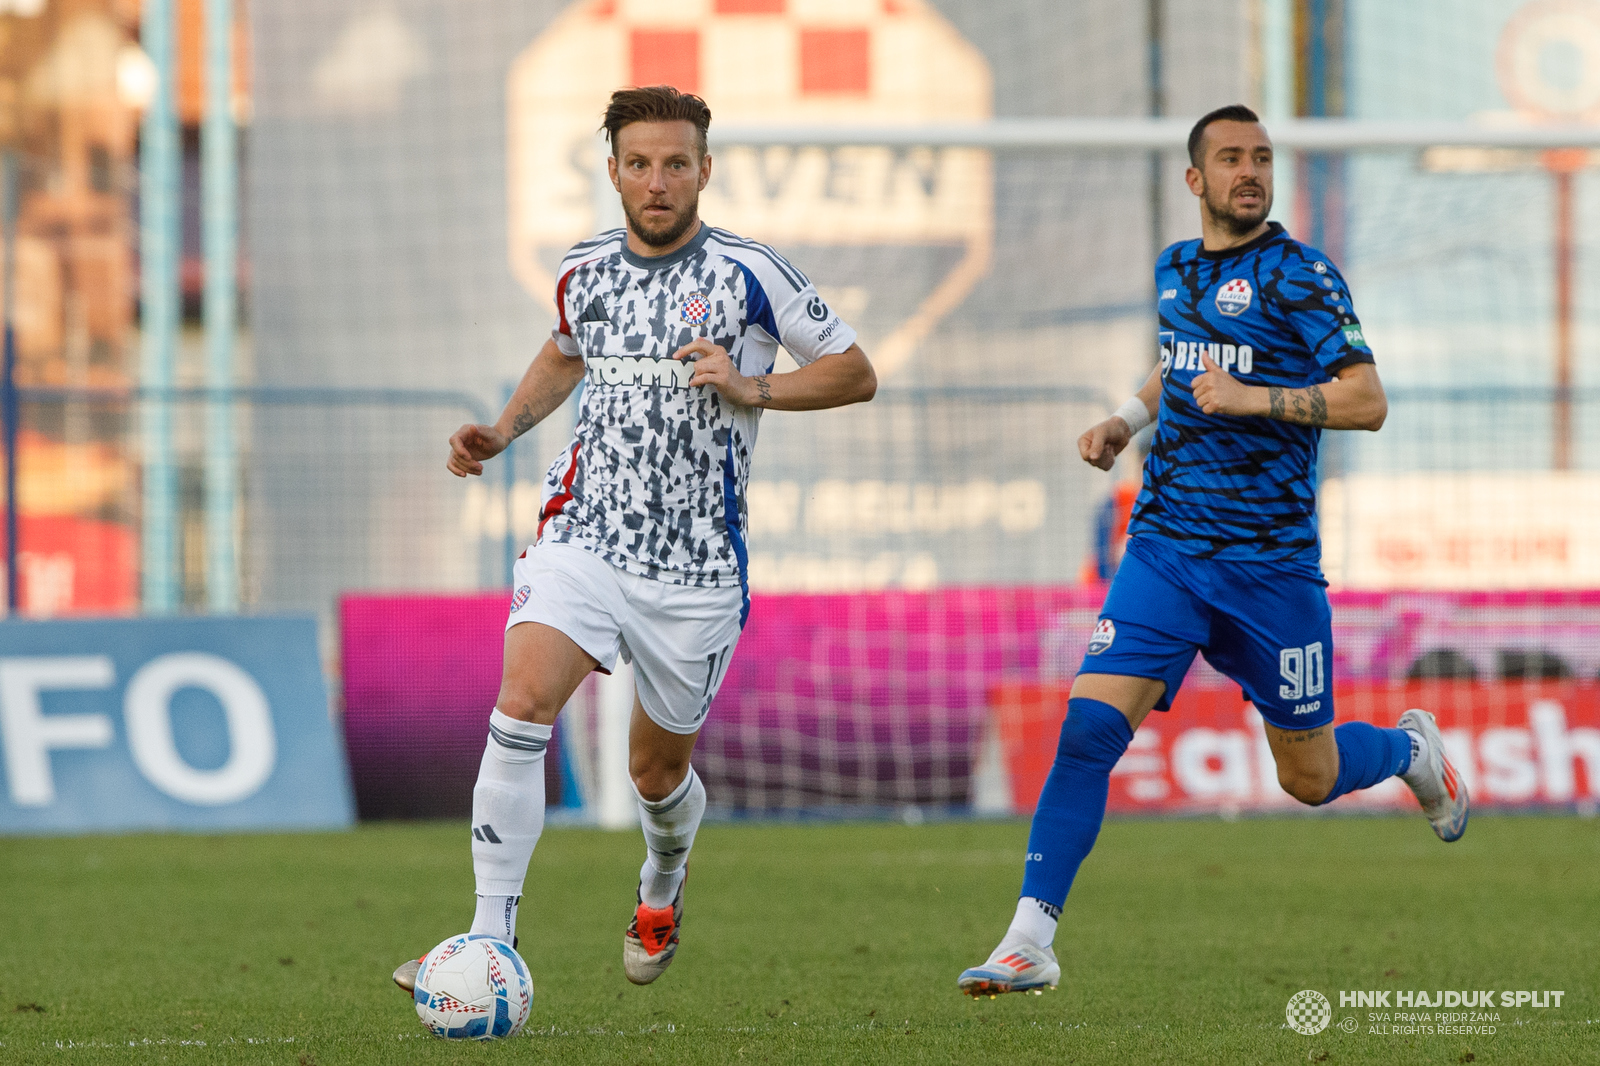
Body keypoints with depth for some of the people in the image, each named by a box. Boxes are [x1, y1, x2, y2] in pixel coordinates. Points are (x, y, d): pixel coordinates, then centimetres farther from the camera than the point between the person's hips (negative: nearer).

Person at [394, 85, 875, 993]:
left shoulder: (750, 273, -6)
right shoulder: (585, 272, 7)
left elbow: (856, 374, 0)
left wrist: (751, 388, -14)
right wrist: (504, 431, 14)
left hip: (696, 569, -2)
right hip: (583, 536, 2)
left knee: (658, 771, 12)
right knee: (521, 706, -22)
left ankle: (664, 885, 49)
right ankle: (490, 946, -22)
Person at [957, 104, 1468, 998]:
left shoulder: (1300, 275, -7)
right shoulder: (1175, 269, 11)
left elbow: (1368, 401, -13)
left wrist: (1254, 397, -23)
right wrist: (1130, 418, 15)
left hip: (1272, 563, -4)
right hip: (1165, 548, 4)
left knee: (1310, 780, 9)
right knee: (1089, 725, -15)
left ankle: (1411, 747, 44)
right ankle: (1031, 940, -14)